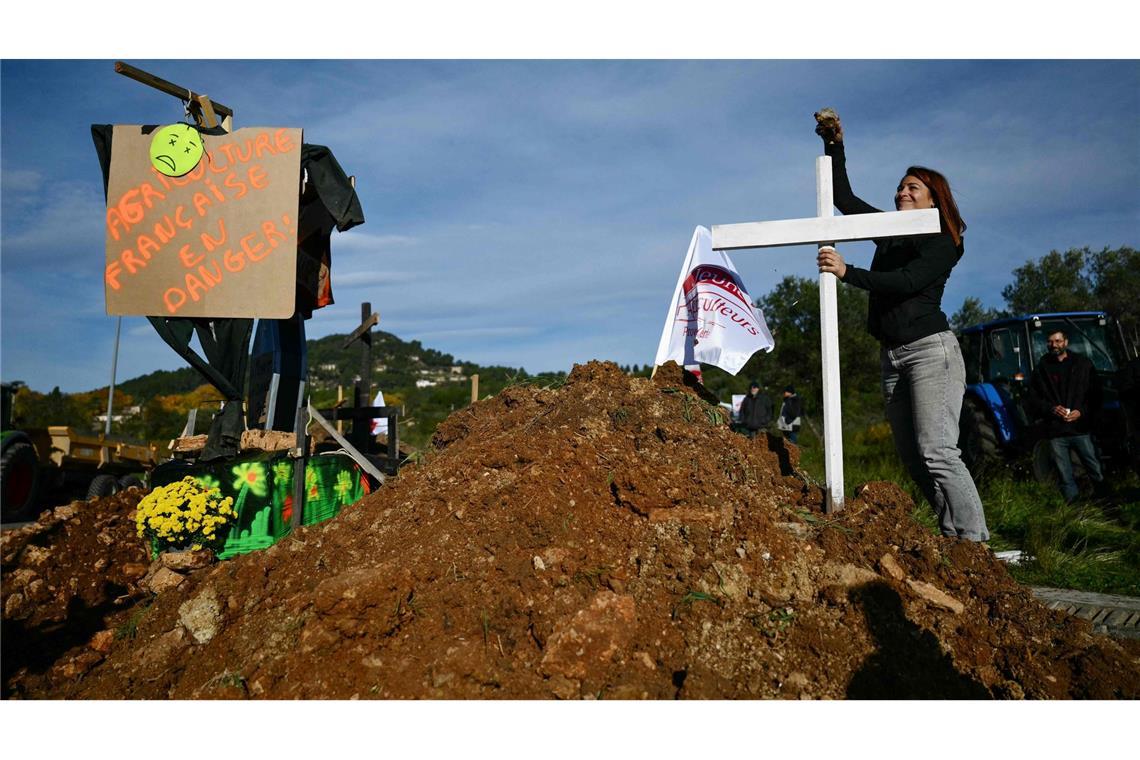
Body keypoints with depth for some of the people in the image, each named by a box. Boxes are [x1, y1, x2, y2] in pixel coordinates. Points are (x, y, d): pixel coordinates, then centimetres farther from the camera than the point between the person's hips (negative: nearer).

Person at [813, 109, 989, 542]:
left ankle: (975, 542, -14)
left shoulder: (943, 241, -1)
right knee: (913, 458, 4)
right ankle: (952, 537, 10)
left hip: (930, 348, -7)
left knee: (936, 453, -17)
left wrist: (847, 273, -20)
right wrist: (834, 145, 14)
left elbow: (907, 281, -18)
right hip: (892, 355, 7)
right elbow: (844, 199, 20)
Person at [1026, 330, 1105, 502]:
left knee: (1096, 471, 4)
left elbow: (1095, 394, 5)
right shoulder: (1041, 369, 5)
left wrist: (1081, 412, -11)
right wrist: (1051, 409, -11)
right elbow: (1033, 399, 7)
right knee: (1065, 477, 9)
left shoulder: (1083, 364, 4)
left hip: (1081, 429, -1)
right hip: (1055, 432, 1)